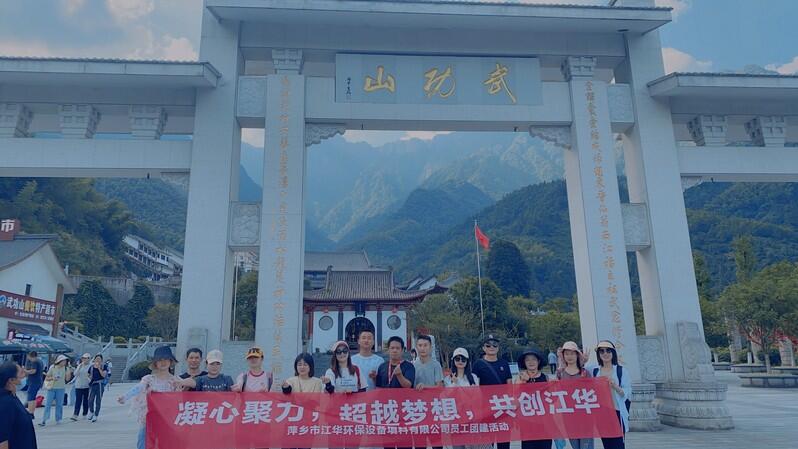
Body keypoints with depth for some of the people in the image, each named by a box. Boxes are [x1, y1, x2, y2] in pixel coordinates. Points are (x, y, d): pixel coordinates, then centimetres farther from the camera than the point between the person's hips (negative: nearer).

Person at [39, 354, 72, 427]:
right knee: (48, 404, -4)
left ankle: (58, 419, 16)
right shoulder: (52, 367, -2)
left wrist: (69, 372, -15)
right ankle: (44, 420, -1)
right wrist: (52, 378, -16)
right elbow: (46, 378, 3)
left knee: (59, 404, 6)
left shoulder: (66, 368, 0)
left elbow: (67, 379, -3)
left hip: (61, 389, 1)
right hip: (51, 388, -1)